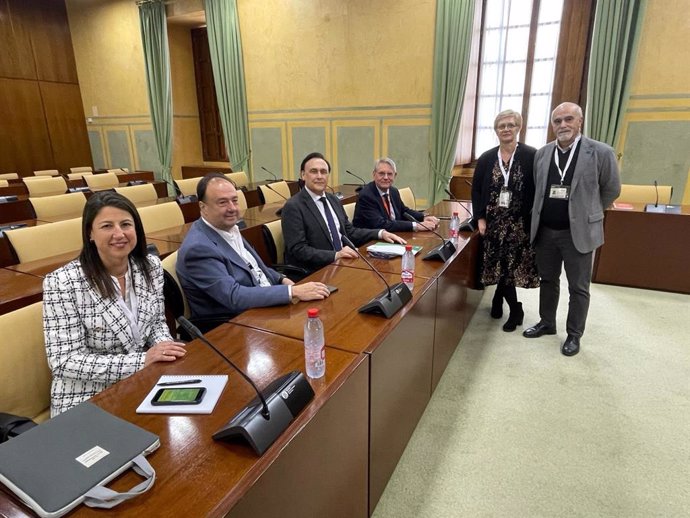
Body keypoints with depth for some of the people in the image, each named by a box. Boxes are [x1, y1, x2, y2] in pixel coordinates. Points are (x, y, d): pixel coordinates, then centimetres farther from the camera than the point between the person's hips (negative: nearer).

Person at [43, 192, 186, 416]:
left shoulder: (151, 266, -2)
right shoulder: (62, 283, -16)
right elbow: (64, 362, -17)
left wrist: (164, 347, -13)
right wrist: (142, 361, -25)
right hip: (88, 402, -5)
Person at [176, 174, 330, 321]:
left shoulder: (229, 228, 4)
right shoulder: (198, 248, -21)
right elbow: (234, 297, -28)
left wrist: (282, 280, 1)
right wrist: (293, 292, -29)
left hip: (266, 305, 8)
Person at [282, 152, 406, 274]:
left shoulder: (333, 200, 12)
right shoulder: (293, 207, -11)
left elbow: (349, 231, 17)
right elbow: (298, 250, -17)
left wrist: (381, 233, 4)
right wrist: (336, 255, -26)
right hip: (312, 273, -7)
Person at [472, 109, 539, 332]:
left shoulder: (532, 156, -5)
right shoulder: (486, 158, 4)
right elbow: (476, 190, 6)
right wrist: (480, 218, -2)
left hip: (520, 223, -2)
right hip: (493, 222, 2)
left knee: (511, 265, 2)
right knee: (499, 265, 3)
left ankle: (498, 300, 26)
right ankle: (515, 310, 21)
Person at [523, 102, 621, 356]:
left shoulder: (601, 152, -8)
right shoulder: (542, 153, 4)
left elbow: (611, 190, 2)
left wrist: (587, 212, 8)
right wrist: (543, 213, 13)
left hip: (578, 231, -4)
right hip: (545, 231, 4)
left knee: (578, 287, 7)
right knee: (547, 280, 17)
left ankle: (574, 334, 22)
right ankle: (546, 323, 34)